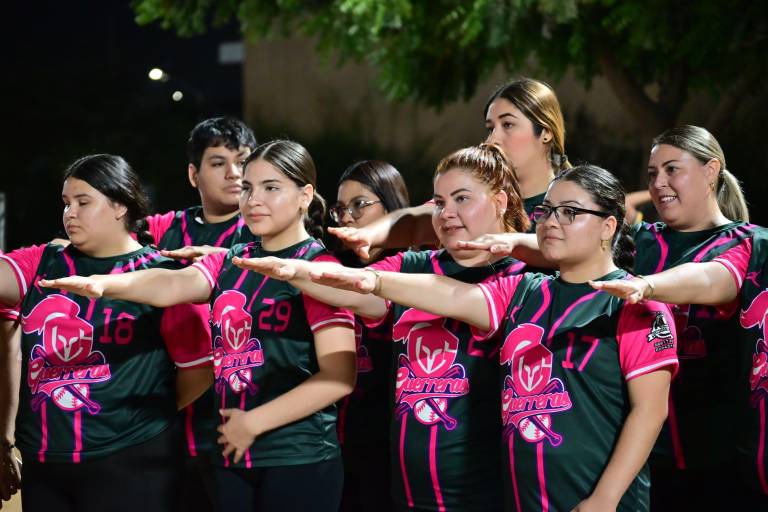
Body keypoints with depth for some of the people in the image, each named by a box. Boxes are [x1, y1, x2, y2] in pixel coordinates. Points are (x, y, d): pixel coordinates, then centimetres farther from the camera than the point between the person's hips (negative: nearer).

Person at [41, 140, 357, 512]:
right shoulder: (228, 262, 11)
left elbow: (339, 377, -14)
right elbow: (172, 285, -9)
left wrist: (253, 423, -12)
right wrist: (102, 284, -28)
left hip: (298, 461, -6)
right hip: (232, 457, 6)